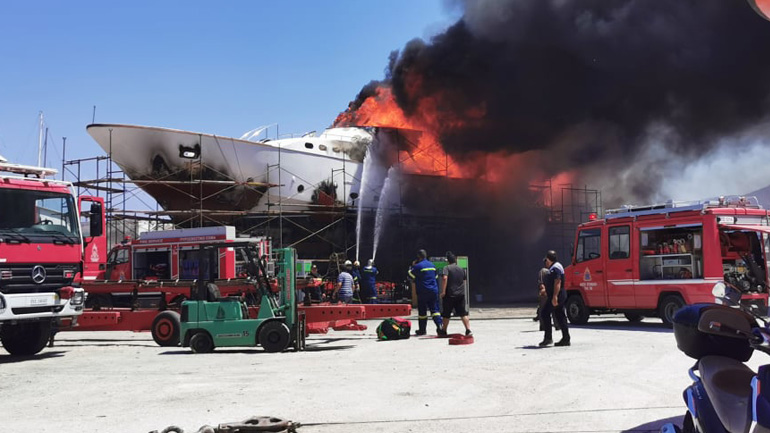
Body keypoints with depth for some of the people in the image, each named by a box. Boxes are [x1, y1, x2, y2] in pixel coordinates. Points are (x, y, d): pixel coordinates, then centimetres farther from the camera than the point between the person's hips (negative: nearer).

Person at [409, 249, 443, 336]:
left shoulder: (418, 266, -10)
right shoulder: (432, 265, 12)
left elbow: (410, 277, -4)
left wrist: (411, 268, 10)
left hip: (422, 292, -5)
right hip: (433, 291, 5)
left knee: (422, 311, 5)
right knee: (434, 309, 5)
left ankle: (422, 330, 12)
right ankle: (439, 326, -13)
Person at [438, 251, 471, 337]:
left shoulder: (446, 268, -6)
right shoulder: (462, 269, 11)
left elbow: (444, 278, -21)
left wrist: (443, 291, -20)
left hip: (450, 295, -4)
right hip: (461, 294, 4)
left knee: (446, 314, 7)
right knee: (463, 313, 6)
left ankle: (443, 331, 16)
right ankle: (468, 330, -3)